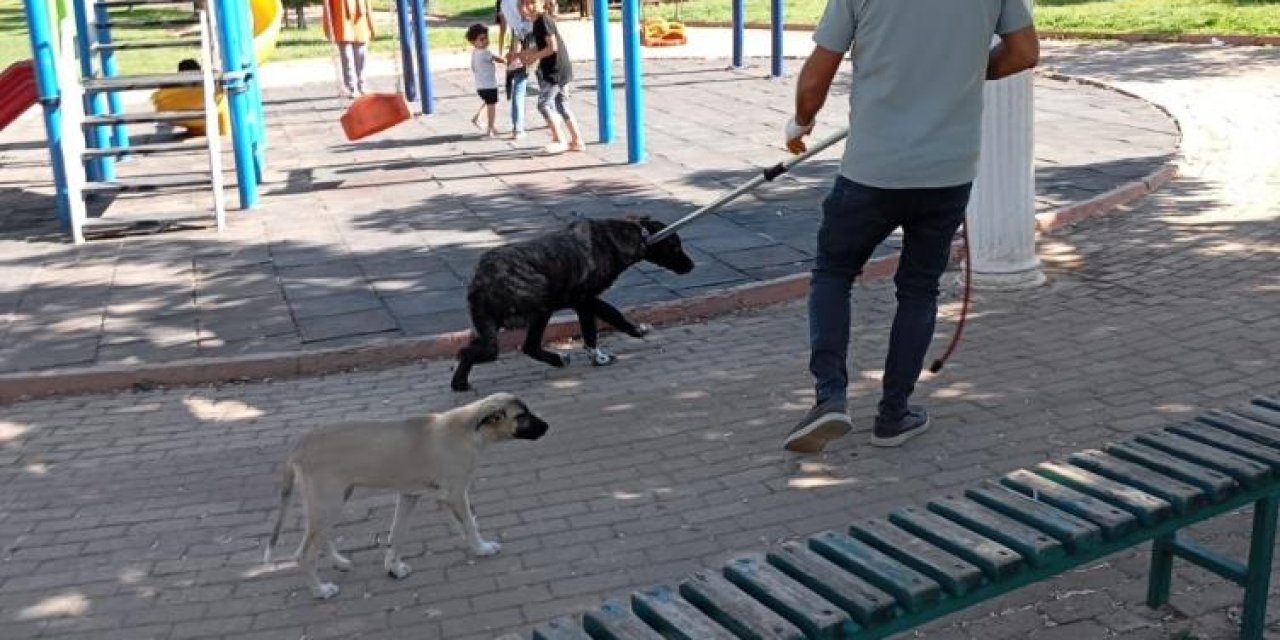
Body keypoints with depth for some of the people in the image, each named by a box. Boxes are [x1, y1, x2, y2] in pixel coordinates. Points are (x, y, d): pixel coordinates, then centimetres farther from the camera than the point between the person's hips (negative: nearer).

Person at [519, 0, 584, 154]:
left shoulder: (544, 20, -15)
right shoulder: (538, 22, 14)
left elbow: (553, 47, -20)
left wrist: (534, 57, -12)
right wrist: (523, 54, 15)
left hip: (555, 69, -10)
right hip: (561, 69, 10)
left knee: (543, 104, -6)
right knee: (562, 105, 13)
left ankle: (559, 141, -4)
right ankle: (577, 141, 16)